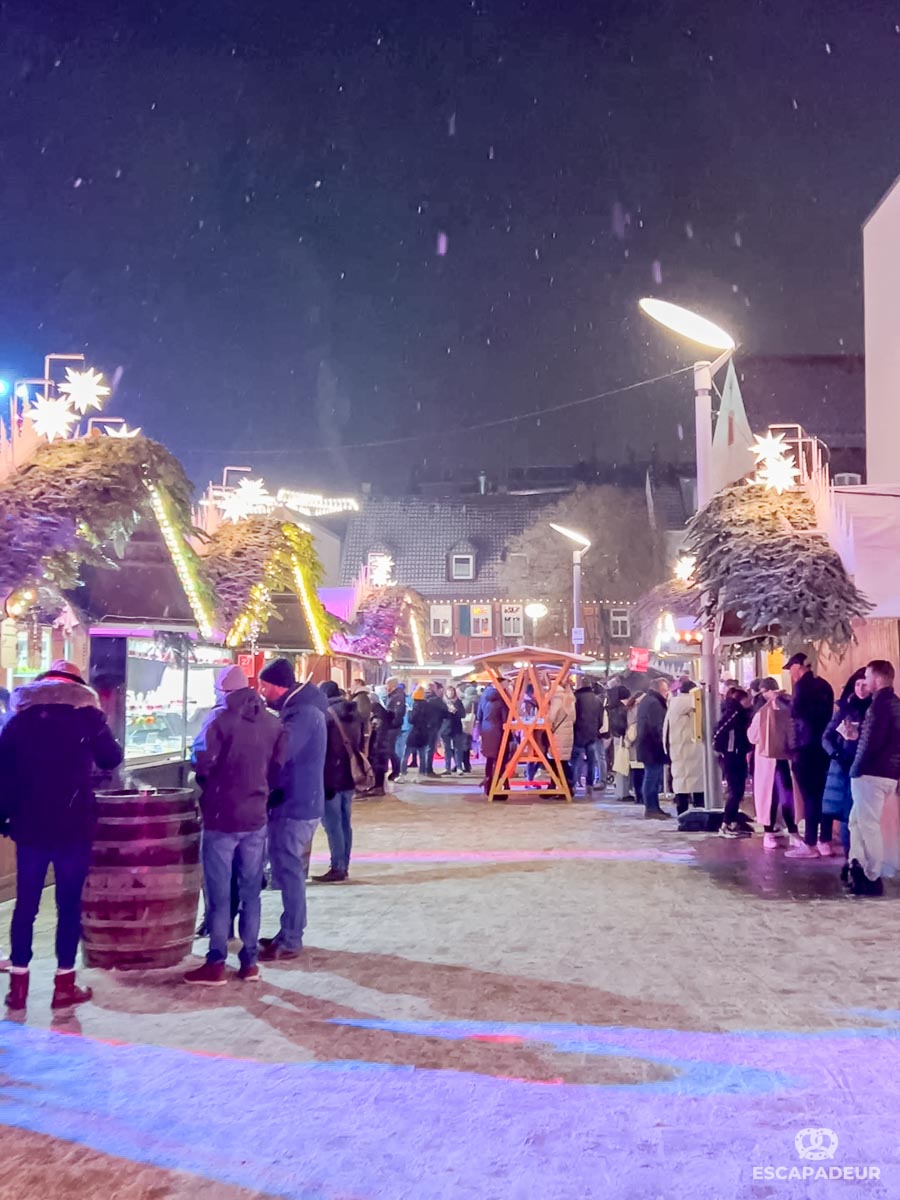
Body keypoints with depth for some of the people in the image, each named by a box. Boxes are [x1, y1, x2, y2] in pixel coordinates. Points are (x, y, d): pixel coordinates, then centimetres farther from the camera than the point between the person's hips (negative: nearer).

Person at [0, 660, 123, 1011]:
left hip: (30, 826, 3)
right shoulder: (86, 715, -2)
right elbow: (112, 759, 6)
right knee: (69, 905, 4)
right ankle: (64, 985, 7)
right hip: (73, 826, -3)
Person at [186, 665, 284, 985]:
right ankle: (250, 961, 16)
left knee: (219, 893, 3)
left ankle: (216, 964, 7)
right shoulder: (272, 722, 4)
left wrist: (209, 785, 4)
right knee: (250, 892, 12)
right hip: (256, 816, 5)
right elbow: (278, 769, 6)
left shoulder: (220, 718, -11)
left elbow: (202, 763, -16)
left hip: (222, 817, -4)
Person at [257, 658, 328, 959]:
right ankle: (290, 933, 25)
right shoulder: (301, 707, 14)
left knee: (289, 872, -4)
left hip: (295, 805, -10)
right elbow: (285, 751, 17)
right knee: (290, 870, 16)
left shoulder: (302, 713, -19)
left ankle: (289, 941, 2)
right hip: (298, 802, 10)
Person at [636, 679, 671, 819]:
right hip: (653, 746, -11)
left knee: (652, 777, 13)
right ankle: (651, 808, -4)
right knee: (652, 777, -7)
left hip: (648, 746, 11)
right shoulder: (654, 703, -16)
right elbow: (657, 726, -22)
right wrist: (663, 743, -17)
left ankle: (653, 807, 18)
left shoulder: (647, 701, 19)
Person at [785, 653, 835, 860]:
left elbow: (795, 711, -16)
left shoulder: (803, 684, -10)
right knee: (823, 794, 10)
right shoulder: (824, 685, 14)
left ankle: (810, 845, -4)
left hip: (806, 746, -8)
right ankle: (825, 842, 14)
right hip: (823, 745, 8)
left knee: (810, 796, -6)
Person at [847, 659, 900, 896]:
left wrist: (857, 768, -10)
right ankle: (859, 868, 14)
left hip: (871, 772, -9)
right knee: (857, 821, 15)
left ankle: (872, 879, 1)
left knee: (868, 825, -3)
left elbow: (873, 741, -18)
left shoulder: (881, 702, -12)